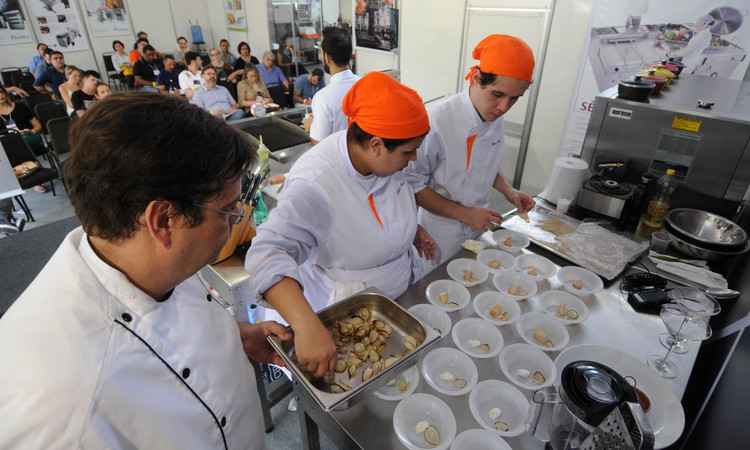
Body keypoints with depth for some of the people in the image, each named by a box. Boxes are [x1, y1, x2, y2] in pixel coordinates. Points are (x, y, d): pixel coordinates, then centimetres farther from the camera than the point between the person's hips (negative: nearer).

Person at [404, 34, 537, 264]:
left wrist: (507, 190, -3)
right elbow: (413, 185, -21)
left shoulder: (495, 117, -6)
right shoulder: (436, 121, -28)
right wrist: (463, 213, -22)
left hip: (478, 227, 6)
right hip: (442, 235, -6)